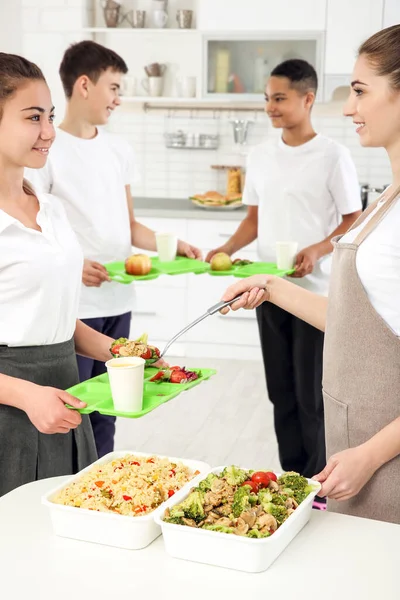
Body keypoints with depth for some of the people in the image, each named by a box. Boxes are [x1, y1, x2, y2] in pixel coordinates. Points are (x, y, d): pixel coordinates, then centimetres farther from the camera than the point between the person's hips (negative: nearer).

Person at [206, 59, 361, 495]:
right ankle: (290, 477, 25)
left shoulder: (332, 156, -8)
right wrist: (226, 250, -1)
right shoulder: (260, 156, 8)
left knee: (312, 397, 0)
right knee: (281, 393, 12)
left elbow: (354, 223, -6)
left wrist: (318, 250, -22)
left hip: (316, 293, -5)